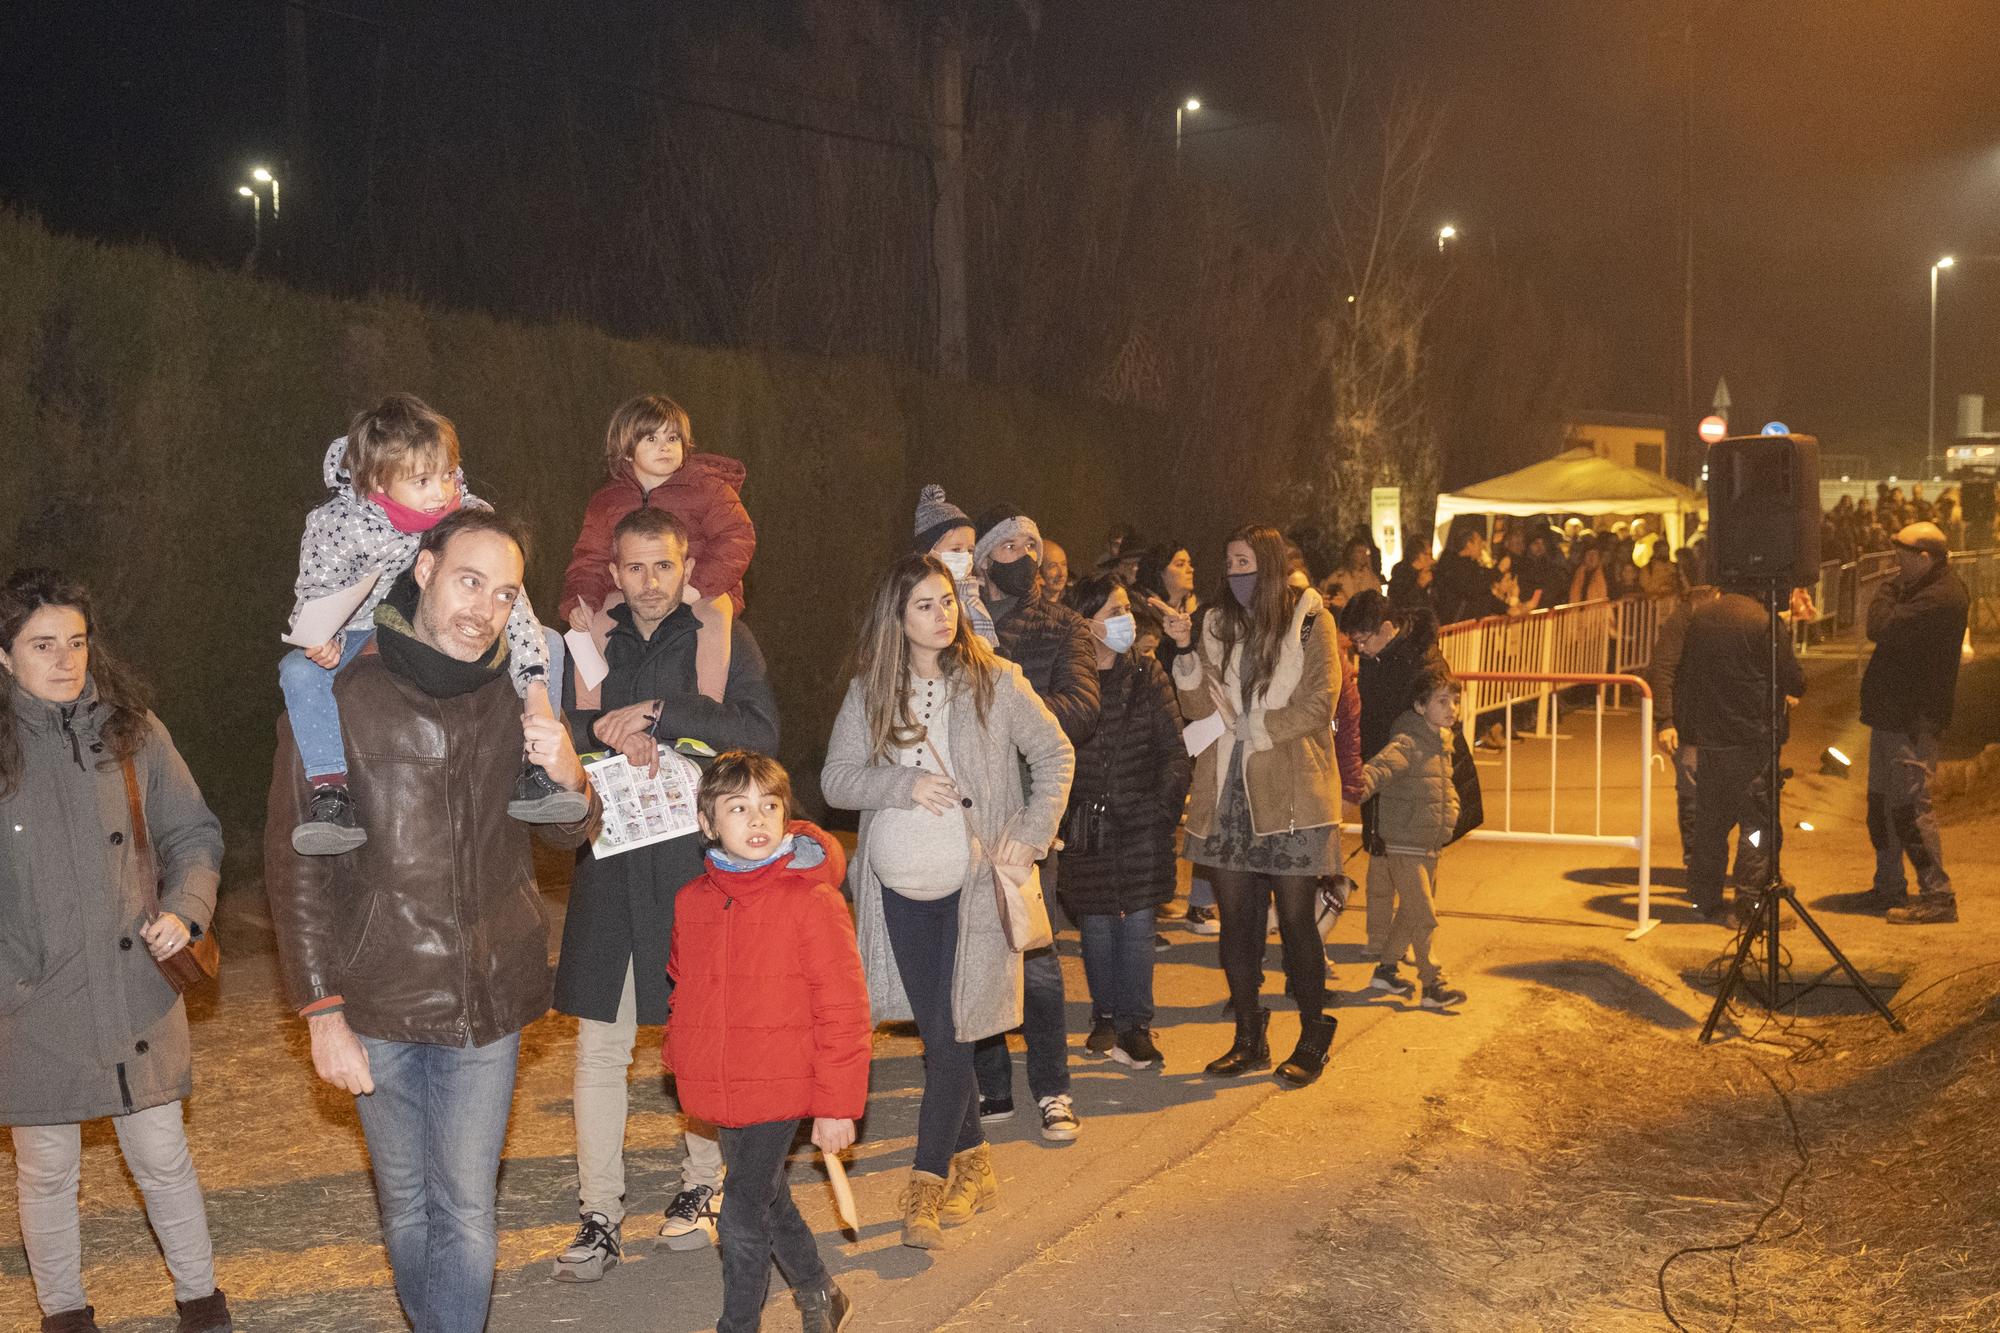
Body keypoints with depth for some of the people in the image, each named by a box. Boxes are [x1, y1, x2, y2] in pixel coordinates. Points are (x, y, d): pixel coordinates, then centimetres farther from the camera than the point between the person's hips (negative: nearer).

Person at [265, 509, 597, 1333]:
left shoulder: (515, 697, 2)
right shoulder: (340, 697, -8)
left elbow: (566, 834, 13)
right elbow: (296, 866, -5)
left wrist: (568, 778, -11)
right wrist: (322, 1011, -9)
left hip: (487, 1003, 1)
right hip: (378, 1008, -1)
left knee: (467, 1216, 2)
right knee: (406, 1209, 14)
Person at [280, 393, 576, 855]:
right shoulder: (335, 526, -25)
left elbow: (508, 599, -22)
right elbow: (314, 599, -9)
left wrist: (536, 689, -33)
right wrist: (320, 642, -34)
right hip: (363, 639, -2)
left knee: (547, 644, -16)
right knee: (300, 672, -32)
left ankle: (529, 774, -20)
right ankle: (331, 793, -29)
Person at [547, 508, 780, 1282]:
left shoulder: (724, 642, 3)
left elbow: (760, 731, -12)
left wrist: (657, 712, -18)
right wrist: (603, 729, -15)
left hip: (697, 866, -2)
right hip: (609, 865, 2)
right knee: (600, 1048, 1)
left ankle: (702, 1188, 25)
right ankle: (599, 1218, 8)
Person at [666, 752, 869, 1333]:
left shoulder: (812, 899, -15)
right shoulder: (694, 900, 2)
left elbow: (843, 1008, -13)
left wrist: (837, 1105, -12)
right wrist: (683, 1057, 17)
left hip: (781, 1089, -6)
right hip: (721, 1090, 6)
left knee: (743, 1214, -6)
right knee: (767, 1199, 20)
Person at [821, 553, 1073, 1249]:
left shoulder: (993, 681, -3)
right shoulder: (869, 693, 4)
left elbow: (1055, 754, 4)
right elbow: (836, 780, 1)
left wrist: (1031, 832, -6)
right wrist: (905, 784, -15)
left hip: (971, 885, -3)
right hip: (898, 888, 3)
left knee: (950, 1032, -6)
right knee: (935, 1032, 10)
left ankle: (929, 1181, 1)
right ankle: (972, 1163, 25)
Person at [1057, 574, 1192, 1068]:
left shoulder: (1147, 675, 3)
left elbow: (1174, 751, 4)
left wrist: (1163, 809, -5)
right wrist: (1061, 816, -5)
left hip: (1141, 822, 0)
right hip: (1086, 824, 0)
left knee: (1137, 922, -1)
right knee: (1095, 924, 5)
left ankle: (1135, 1023, 9)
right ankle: (1105, 1016, 22)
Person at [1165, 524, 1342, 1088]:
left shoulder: (1309, 620, -1)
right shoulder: (1218, 623, 11)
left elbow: (1319, 702, -9)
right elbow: (1200, 710, 6)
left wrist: (1249, 727, -12)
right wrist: (1187, 659, -12)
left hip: (1289, 793, -4)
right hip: (1228, 792, 4)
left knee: (1296, 920, 0)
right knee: (1236, 920, 8)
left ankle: (1313, 1038, 14)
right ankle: (1249, 1038, 20)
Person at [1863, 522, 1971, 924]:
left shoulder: (1941, 597, -19)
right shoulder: (1927, 590, 15)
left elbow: (1882, 629, -24)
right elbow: (1886, 633, 16)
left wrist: (1886, 591, -7)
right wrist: (1893, 591, 3)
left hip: (1912, 721, -11)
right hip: (1895, 714, 11)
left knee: (1910, 806, -10)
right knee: (1882, 803, 17)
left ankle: (1938, 896, -7)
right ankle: (1889, 889, 26)